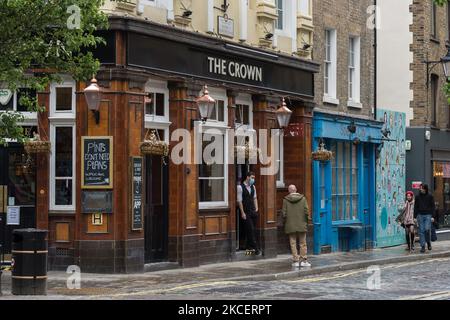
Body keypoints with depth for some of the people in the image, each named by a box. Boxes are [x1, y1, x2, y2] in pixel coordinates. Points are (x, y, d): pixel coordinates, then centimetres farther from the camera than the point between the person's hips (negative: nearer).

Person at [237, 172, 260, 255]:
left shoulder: (253, 187, 11)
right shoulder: (240, 187, -8)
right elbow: (239, 201, -9)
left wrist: (256, 208, 9)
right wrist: (242, 213, -12)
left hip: (253, 211, 6)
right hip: (246, 212, -6)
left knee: (253, 230, 7)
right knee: (250, 230, -8)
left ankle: (249, 247, 16)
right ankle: (255, 248, -9)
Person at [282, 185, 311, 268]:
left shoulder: (286, 200, -5)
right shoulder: (302, 198, -2)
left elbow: (284, 213, -5)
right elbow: (306, 211, -6)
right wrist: (307, 219, 10)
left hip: (290, 225, -1)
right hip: (301, 224, 1)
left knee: (293, 243, 5)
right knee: (303, 243, 8)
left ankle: (295, 261, 3)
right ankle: (303, 260, 5)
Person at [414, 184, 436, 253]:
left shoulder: (430, 196, 4)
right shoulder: (417, 197, 8)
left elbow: (432, 206, 3)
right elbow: (415, 207, 11)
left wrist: (432, 216, -4)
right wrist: (415, 216, 5)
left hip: (428, 215, -2)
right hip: (420, 215, 2)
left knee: (427, 229, -15)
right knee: (421, 231, -1)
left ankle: (429, 242, 10)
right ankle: (422, 247, 2)